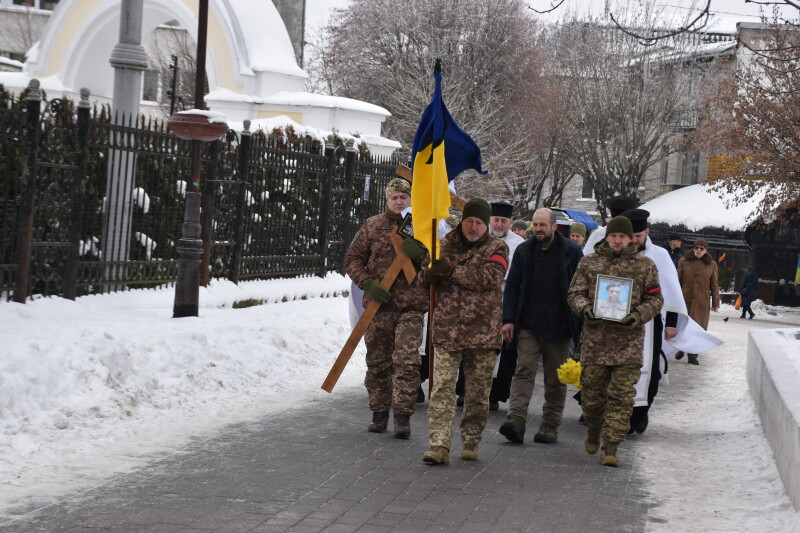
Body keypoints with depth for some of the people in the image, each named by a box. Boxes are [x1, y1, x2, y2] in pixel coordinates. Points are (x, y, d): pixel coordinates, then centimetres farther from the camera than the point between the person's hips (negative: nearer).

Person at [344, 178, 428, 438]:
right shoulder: (372, 225, 8)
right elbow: (353, 259, 9)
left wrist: (421, 255, -16)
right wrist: (368, 283, -7)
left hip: (411, 307, -2)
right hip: (378, 304, 2)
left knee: (407, 361, -11)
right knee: (377, 361, 8)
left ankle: (403, 416, -7)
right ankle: (379, 413, 20)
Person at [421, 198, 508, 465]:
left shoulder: (496, 248, 3)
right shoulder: (446, 245, 12)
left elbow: (490, 277, -14)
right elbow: (426, 276, 13)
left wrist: (452, 271, -15)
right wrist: (429, 272, -12)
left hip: (482, 332, -1)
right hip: (446, 330, 1)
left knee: (478, 392, 7)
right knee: (442, 388, -9)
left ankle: (471, 443, 21)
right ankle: (439, 446, -13)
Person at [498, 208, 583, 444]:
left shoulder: (571, 251, 0)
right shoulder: (524, 251, 7)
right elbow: (512, 287, 8)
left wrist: (581, 324, -3)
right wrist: (508, 320, -2)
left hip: (559, 327, -1)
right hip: (528, 325, 1)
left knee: (555, 378, 5)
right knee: (524, 370, -11)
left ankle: (550, 425, 13)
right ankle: (516, 420, -19)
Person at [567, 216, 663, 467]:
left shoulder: (645, 265, 7)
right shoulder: (589, 262, 9)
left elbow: (655, 299, 7)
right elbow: (575, 293, 10)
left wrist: (638, 316, -11)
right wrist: (585, 308, -11)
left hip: (628, 341, -1)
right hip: (595, 339, 1)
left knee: (622, 396, -5)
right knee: (591, 392, 7)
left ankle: (610, 446, 1)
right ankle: (593, 431, 35)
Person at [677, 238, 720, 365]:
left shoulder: (711, 265, 4)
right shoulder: (684, 262, 3)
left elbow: (714, 285, 8)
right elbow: (678, 281, 5)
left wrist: (715, 303, 5)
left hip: (701, 302, 0)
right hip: (685, 299, 0)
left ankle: (692, 356, 5)